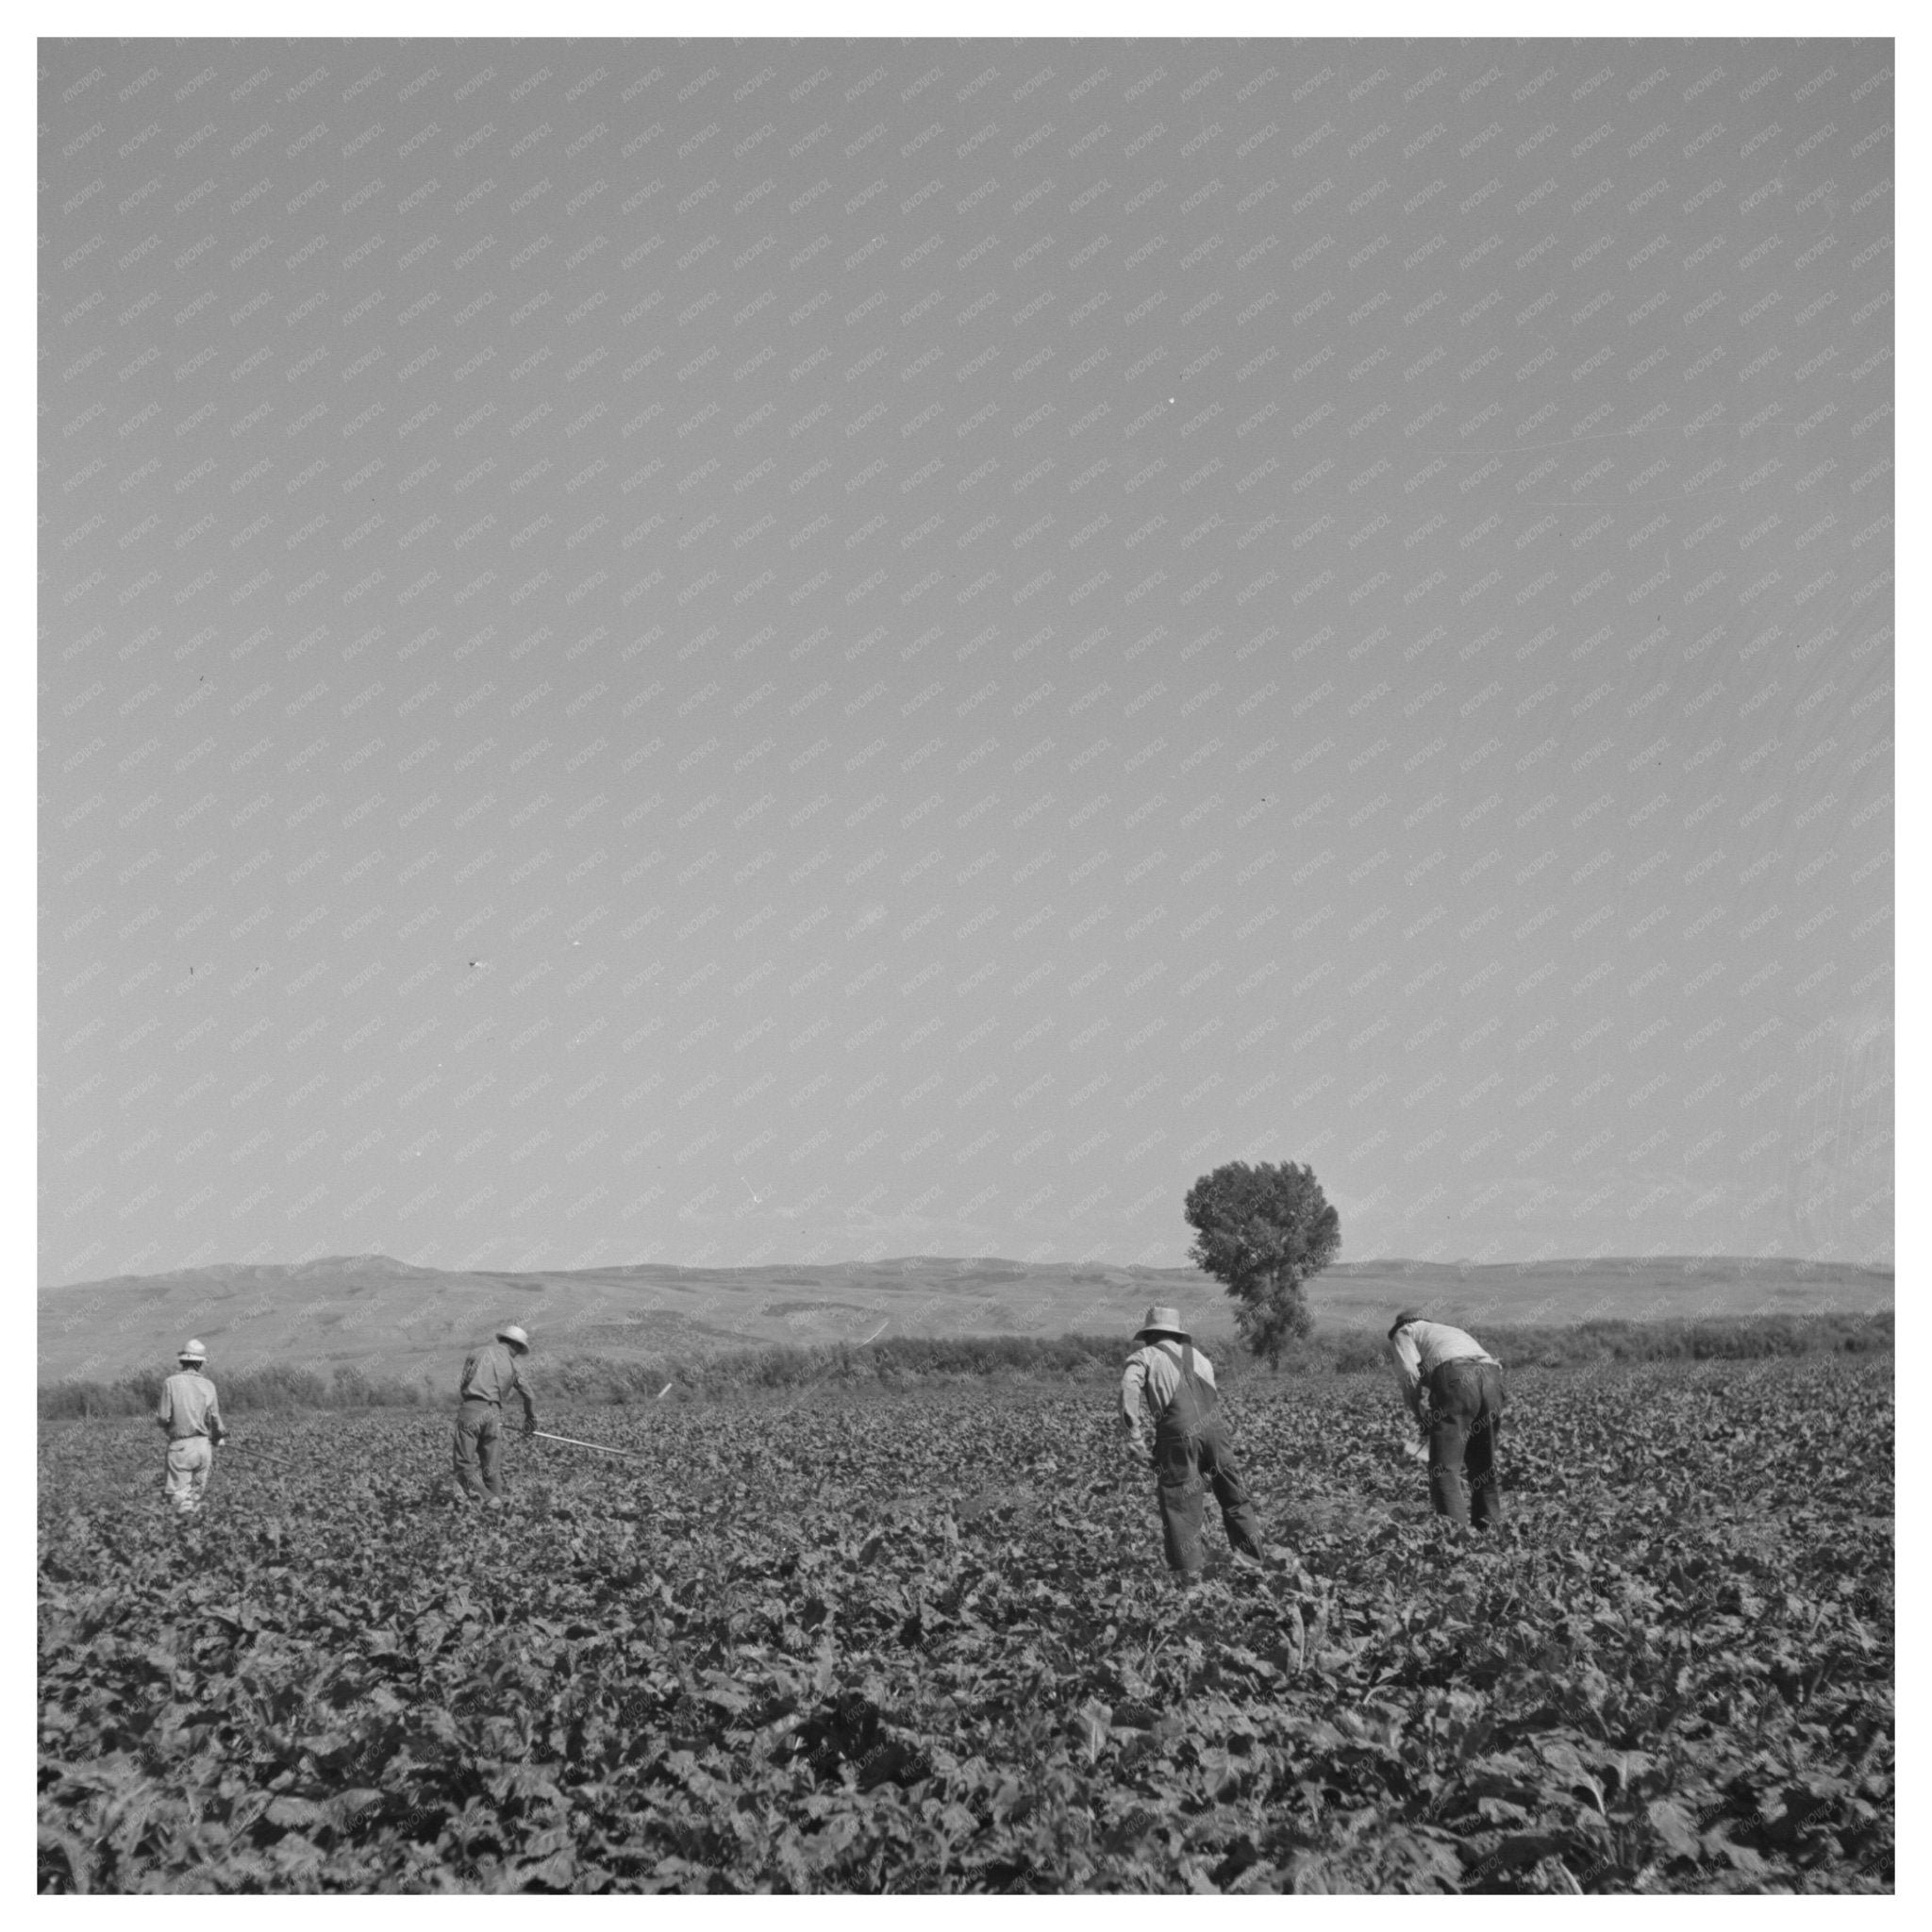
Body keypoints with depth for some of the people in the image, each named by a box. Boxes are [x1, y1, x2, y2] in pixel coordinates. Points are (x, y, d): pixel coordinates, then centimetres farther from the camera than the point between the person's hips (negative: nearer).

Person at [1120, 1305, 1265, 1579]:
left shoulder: (1144, 1357, 7)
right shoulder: (1198, 1356, 23)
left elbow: (1130, 1392, -11)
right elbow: (1213, 1397, 18)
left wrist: (1139, 1436, -9)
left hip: (1179, 1436, -4)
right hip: (1214, 1430, 4)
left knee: (1179, 1503, 5)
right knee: (1233, 1494, 18)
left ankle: (1189, 1568, 6)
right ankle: (1255, 1551, 23)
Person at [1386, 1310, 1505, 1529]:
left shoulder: (1403, 1333, 25)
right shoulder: (1452, 1331, 43)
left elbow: (1410, 1375, 5)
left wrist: (1419, 1417, 15)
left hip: (1455, 1379, -6)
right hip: (1491, 1378, 6)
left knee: (1444, 1467, -5)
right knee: (1484, 1465, 19)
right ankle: (1489, 1527, 21)